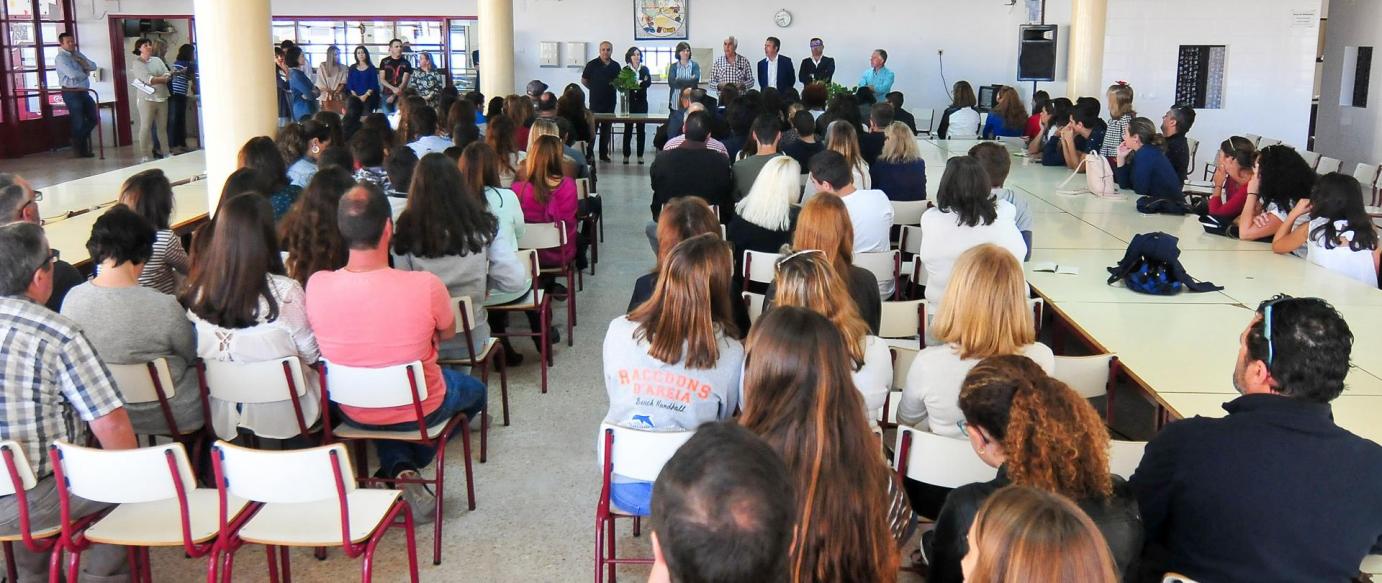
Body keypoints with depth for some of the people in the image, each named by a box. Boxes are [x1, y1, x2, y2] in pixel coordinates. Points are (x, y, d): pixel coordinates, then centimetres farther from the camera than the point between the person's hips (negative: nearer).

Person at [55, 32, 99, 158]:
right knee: (79, 122, 0)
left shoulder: (78, 55, 15)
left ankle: (80, 140, 28)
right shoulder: (61, 58, -10)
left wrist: (83, 62, -7)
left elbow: (94, 66, 11)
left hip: (84, 92, 7)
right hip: (71, 93, -7)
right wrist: (85, 74, -5)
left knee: (94, 118, 9)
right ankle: (79, 150, 15)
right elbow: (72, 74, -23)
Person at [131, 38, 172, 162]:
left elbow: (168, 75, 2)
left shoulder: (157, 60, 15)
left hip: (162, 98, 5)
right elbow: (148, 79, -16)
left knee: (163, 127, 7)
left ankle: (165, 152, 14)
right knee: (146, 127, -4)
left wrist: (155, 80, -14)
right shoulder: (136, 63, -3)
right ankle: (144, 155, -1)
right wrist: (163, 78, -5)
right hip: (146, 98, -5)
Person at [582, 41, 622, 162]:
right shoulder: (592, 64, -4)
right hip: (595, 102, -4)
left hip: (610, 102, 4)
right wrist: (594, 89, 7)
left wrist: (615, 84, -3)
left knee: (607, 128, 8)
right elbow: (583, 80, 4)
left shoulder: (616, 66, 8)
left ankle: (604, 153, 16)